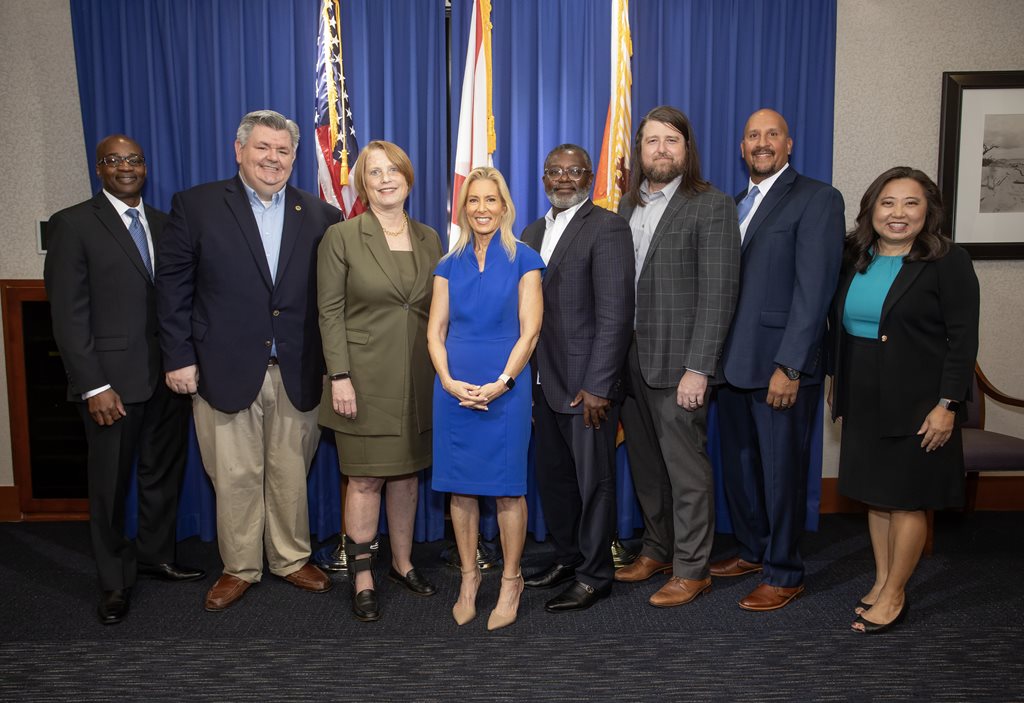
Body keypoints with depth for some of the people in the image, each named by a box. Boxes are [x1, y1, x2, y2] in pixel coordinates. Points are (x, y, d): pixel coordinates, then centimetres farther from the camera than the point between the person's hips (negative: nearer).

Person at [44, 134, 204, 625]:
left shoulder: (163, 224, 10)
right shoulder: (73, 224, -5)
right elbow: (68, 314, -10)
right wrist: (94, 386, -14)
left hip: (168, 376, 5)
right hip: (113, 381, -5)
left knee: (164, 473, 16)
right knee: (110, 484, 8)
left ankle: (155, 555, 36)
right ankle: (115, 581, 26)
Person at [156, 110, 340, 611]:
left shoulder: (320, 216, 5)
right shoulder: (196, 206, 0)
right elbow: (173, 285, -1)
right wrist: (179, 357, -5)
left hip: (297, 374, 2)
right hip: (225, 372, -1)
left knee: (291, 475, 12)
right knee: (234, 479, 9)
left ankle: (292, 559, 31)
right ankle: (238, 568, 27)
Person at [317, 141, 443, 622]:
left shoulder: (428, 239, 9)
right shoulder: (341, 237, -3)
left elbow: (438, 309, 11)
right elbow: (329, 311, -6)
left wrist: (442, 371, 6)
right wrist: (339, 376, -13)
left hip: (418, 379, 4)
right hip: (366, 378, -4)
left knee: (408, 472, 13)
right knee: (365, 477, 2)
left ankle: (402, 562, 29)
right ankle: (362, 577, 16)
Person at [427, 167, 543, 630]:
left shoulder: (523, 259, 0)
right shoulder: (450, 265, 10)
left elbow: (529, 330, -5)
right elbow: (435, 331, 7)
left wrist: (502, 383, -15)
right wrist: (449, 381, -8)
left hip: (505, 388, -3)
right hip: (454, 389, 3)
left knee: (507, 487, 2)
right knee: (460, 486, 8)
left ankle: (511, 580, 19)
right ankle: (469, 577, 23)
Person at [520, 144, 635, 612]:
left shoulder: (607, 228, -8)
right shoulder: (533, 233, 15)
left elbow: (615, 315, -15)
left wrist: (597, 386, -19)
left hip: (587, 384, -7)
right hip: (545, 381, 7)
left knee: (593, 480, 4)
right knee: (552, 475, 16)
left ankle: (594, 575, 19)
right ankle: (567, 557, 34)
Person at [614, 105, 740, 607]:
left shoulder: (712, 206, -7)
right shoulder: (628, 206, 14)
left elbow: (717, 295, -12)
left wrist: (697, 369, -17)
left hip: (677, 363, -6)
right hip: (630, 359, 6)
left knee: (685, 469, 3)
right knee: (645, 465, 16)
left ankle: (690, 569, 18)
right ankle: (656, 550, 33)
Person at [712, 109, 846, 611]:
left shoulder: (818, 198, -6)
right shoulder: (736, 204, 17)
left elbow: (814, 288, -14)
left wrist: (789, 366, -19)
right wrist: (716, 357, 7)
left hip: (781, 365, -7)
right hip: (733, 361, 7)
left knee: (782, 470, 4)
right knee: (738, 465, 16)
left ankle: (783, 574, 19)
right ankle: (752, 550, 34)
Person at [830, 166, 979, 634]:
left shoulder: (948, 262, -9)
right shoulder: (855, 259, 7)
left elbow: (963, 341, -11)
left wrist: (947, 406, -15)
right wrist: (839, 386, 11)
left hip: (917, 404, -5)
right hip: (865, 402, 6)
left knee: (907, 499, 3)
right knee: (875, 494, 13)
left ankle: (894, 595, 17)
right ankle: (881, 581, 27)